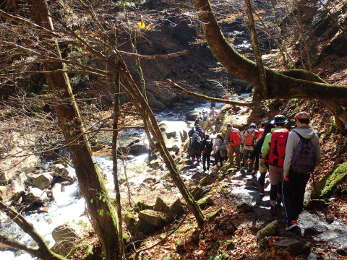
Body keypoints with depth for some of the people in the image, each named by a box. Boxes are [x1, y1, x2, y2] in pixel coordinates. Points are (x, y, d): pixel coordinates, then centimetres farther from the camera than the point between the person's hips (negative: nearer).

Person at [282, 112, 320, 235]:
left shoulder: (293, 134, -18)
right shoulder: (314, 136, -4)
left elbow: (288, 156, -20)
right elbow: (317, 156, 4)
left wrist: (285, 172, -10)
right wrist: (311, 169, 18)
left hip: (293, 171, -5)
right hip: (306, 173, 5)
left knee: (288, 195, 6)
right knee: (299, 195, 21)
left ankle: (292, 221, -6)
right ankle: (295, 216, 38)